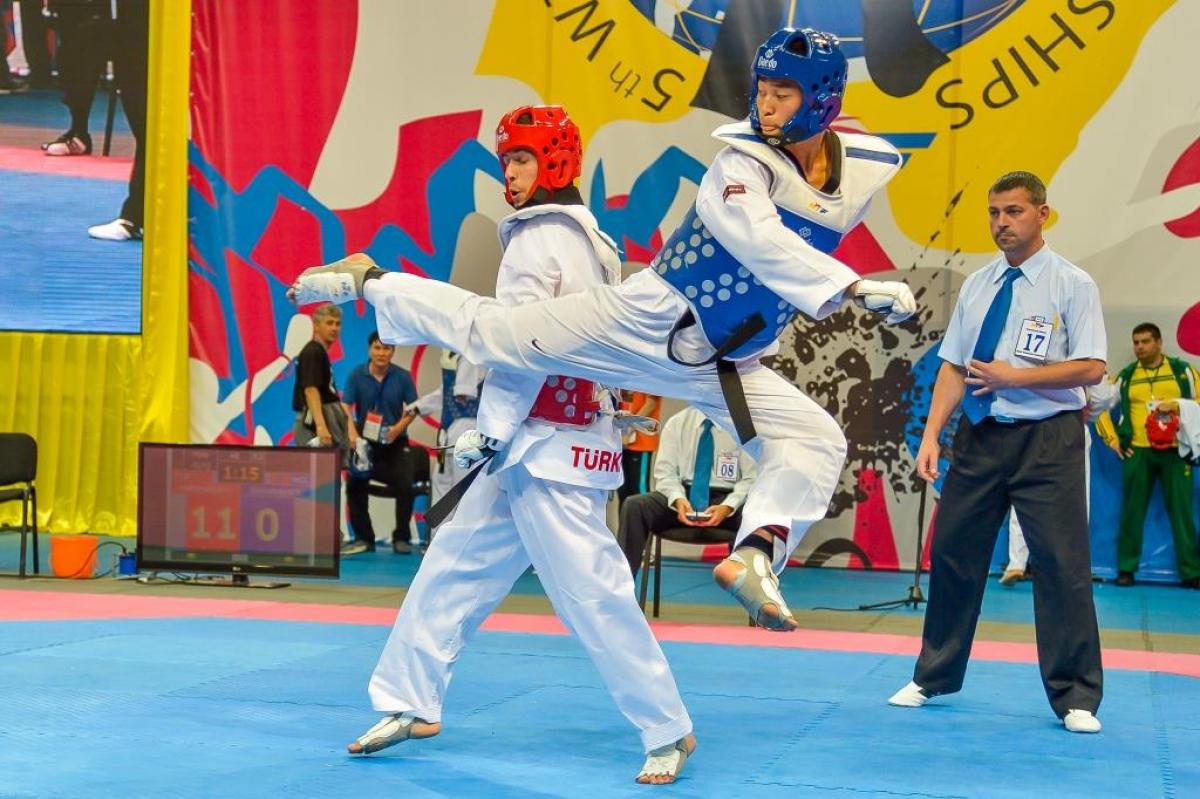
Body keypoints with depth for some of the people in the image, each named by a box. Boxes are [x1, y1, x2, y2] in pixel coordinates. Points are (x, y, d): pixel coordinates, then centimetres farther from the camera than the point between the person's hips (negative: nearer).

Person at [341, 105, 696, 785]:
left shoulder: (538, 240, -12)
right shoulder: (589, 240, 15)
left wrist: (490, 430, -15)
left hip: (547, 446, -10)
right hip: (538, 449, 10)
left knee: (589, 591, -8)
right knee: (455, 564, 14)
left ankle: (668, 730, 0)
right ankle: (412, 703, 21)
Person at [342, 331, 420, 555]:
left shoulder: (403, 377, -4)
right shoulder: (357, 375, -5)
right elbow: (346, 406, -9)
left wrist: (399, 427, -18)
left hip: (395, 444, 0)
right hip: (365, 442, 1)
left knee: (405, 486, -12)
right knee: (355, 487, -2)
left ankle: (401, 538, 2)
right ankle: (364, 538, 11)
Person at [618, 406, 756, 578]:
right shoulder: (677, 422, 5)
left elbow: (751, 479, -3)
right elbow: (665, 472, 3)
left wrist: (728, 506, -23)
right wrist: (677, 499, -20)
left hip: (725, 499, -2)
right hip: (684, 494, 2)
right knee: (634, 505, -25)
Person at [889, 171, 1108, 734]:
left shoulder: (1071, 285, -5)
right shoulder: (976, 286, 9)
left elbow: (1091, 369, -11)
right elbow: (953, 367, 8)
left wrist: (1013, 376, -16)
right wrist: (932, 436, 0)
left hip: (1047, 439, -5)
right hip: (981, 435, 5)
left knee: (1061, 564, -3)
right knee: (953, 554, 9)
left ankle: (1075, 697, 8)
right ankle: (935, 676, 24)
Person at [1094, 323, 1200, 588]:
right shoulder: (1126, 376, 8)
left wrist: (1178, 407, -10)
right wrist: (1111, 439, 7)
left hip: (1175, 451, -1)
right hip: (1137, 453, 1)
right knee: (1132, 512, 3)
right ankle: (1126, 569, 11)